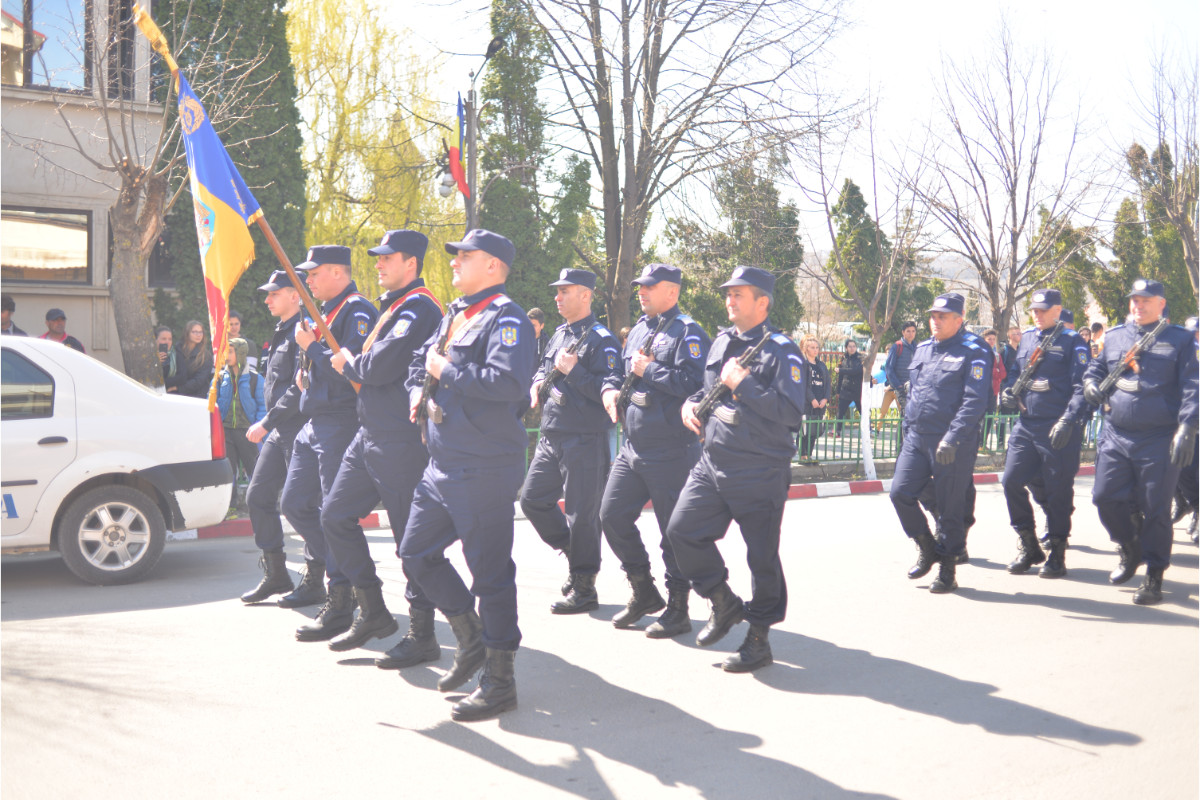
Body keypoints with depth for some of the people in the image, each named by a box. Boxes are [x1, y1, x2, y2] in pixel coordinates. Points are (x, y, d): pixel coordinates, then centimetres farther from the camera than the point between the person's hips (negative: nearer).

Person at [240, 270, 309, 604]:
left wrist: (266, 423, -19)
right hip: (279, 431, 10)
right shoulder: (281, 333, 18)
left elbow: (299, 389, -21)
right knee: (257, 495, 9)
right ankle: (275, 575, 17)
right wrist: (268, 425, 17)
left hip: (298, 431, -10)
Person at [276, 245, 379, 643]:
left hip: (340, 427, -10)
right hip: (314, 425, 10)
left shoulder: (357, 311, -13)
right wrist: (307, 370, 11)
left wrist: (312, 346, -14)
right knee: (294, 504, 17)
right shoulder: (325, 310, 17)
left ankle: (340, 605, -4)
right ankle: (315, 577, 35)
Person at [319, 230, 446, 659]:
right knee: (335, 515, 12)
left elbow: (382, 365, -23)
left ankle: (422, 636, 8)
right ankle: (372, 611, 23)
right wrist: (356, 364, 5)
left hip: (401, 441, -11)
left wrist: (349, 364, -5)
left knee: (411, 537, -3)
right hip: (370, 434, 11)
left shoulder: (418, 309, -14)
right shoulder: (395, 306, 18)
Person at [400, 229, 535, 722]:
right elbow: (421, 359, 33)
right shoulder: (455, 315, 16)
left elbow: (508, 382, -28)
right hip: (443, 463, 10)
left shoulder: (506, 318, -12)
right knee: (417, 553, 15)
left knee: (491, 570, -2)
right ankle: (471, 639, 31)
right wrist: (419, 394, 12)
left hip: (485, 468, -10)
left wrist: (446, 373, -17)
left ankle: (499, 681, 9)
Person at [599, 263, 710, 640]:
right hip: (632, 446, 8)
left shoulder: (688, 333, -10)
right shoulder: (638, 330, 16)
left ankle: (677, 607, 14)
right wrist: (611, 388, 4)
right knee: (612, 516, 8)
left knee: (675, 531, 0)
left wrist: (649, 370, -16)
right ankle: (643, 591, 24)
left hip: (671, 450, -8)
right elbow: (621, 371, 26)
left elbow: (693, 383, -23)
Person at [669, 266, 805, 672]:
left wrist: (741, 384, -19)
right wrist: (691, 404, 7)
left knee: (762, 555, 1)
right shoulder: (721, 343, 13)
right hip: (712, 462, 7)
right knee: (682, 530, 2)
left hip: (760, 472, -7)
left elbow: (792, 411, -20)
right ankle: (724, 603, 22)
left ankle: (758, 640, 16)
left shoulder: (781, 350, -10)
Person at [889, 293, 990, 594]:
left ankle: (947, 570, 14)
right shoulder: (922, 350, 15)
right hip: (916, 439, 6)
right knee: (901, 493, -1)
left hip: (953, 446, -6)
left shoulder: (973, 353, -7)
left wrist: (952, 439, -23)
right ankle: (926, 548, 22)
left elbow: (974, 402, -15)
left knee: (950, 507, 1)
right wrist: (907, 430, 18)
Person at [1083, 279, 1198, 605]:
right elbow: (1095, 367, 22)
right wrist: (1090, 383, -2)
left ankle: (1154, 576, 14)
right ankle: (1130, 549, 28)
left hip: (1160, 440, -4)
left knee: (1155, 509, 1)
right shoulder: (1114, 337, 12)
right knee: (1105, 498, 1)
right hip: (1116, 435, 4)